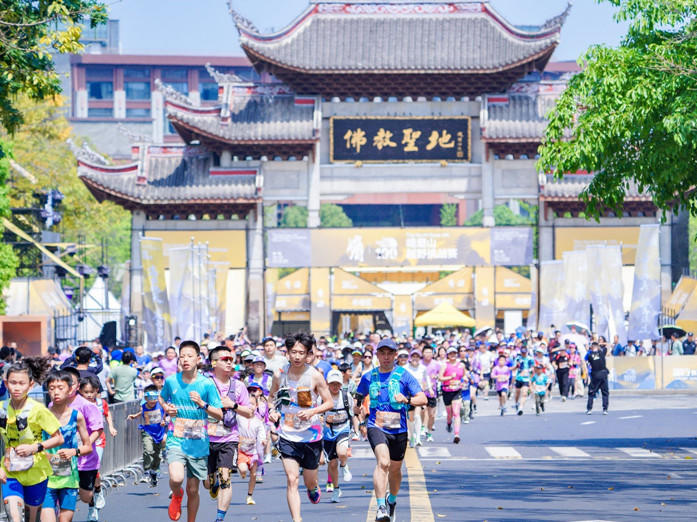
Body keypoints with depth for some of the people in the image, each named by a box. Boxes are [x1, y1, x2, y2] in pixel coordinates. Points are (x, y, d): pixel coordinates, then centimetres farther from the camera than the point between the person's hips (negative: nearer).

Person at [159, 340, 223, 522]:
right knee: (176, 478, -25)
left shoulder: (207, 384, -4)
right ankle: (176, 495, 10)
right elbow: (161, 397, 23)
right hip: (176, 440, 0)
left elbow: (219, 415, -4)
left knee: (193, 490, 7)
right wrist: (166, 408, 1)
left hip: (198, 444, 0)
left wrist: (202, 404, -21)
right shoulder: (171, 381, 1)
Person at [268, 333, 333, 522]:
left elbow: (329, 403, -4)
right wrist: (273, 412, -6)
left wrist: (312, 412, -21)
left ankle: (314, 488, 50)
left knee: (309, 481, 12)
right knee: (292, 479, -12)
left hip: (311, 435, -1)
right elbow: (272, 397, 14)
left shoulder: (315, 376, -10)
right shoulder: (280, 374, -2)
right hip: (287, 435, 1)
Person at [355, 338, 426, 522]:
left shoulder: (404, 375, 0)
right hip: (376, 426, -1)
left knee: (395, 469, 14)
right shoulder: (369, 377, 8)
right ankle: (381, 507, -30)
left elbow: (423, 399, -6)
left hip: (398, 429, 1)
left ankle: (392, 500, 43)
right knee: (383, 462, -24)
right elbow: (359, 397, 23)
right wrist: (357, 407, -1)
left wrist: (407, 400, -26)